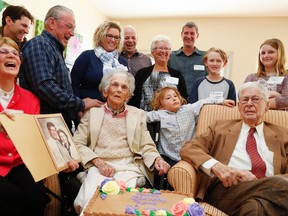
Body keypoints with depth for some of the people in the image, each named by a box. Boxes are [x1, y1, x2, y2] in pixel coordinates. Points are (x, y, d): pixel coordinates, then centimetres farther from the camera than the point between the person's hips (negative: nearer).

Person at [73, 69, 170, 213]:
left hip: (127, 167, 0)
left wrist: (157, 159, -11)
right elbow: (77, 144, 5)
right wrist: (98, 161, -12)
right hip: (98, 167, 0)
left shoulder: (138, 114, 15)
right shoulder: (92, 112, 12)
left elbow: (146, 147, 11)